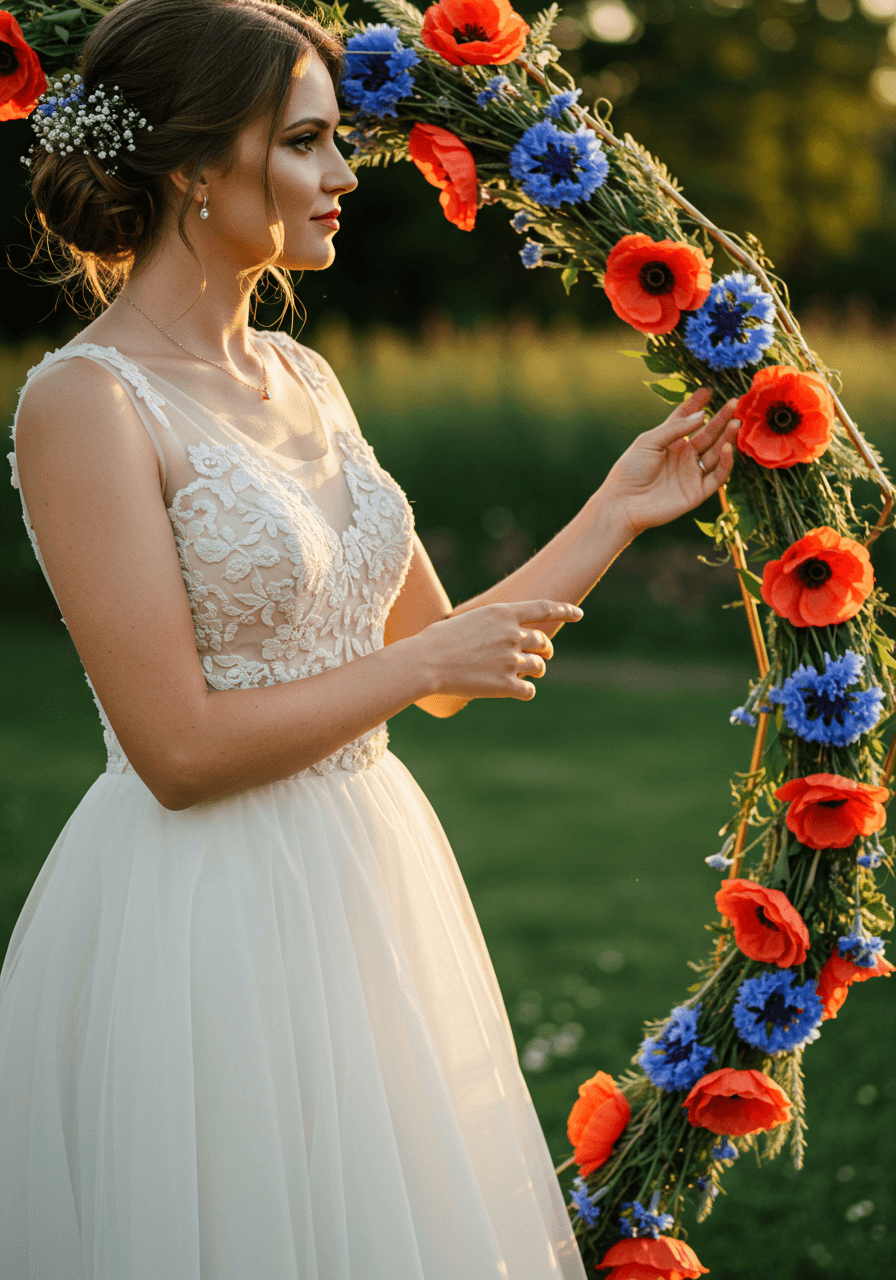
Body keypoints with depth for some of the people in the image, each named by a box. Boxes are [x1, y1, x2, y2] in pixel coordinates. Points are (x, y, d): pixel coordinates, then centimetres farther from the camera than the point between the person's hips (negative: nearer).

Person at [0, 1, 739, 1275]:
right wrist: (428, 660, -13)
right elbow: (179, 749, -20)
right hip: (208, 918, -7)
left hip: (369, 889, 8)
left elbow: (444, 670, 13)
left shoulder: (302, 379, 8)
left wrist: (621, 510, 11)